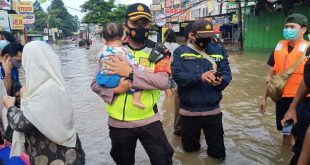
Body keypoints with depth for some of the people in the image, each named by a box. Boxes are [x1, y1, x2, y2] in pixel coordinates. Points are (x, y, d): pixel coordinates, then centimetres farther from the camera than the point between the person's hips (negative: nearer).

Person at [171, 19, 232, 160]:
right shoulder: (180, 52, -4)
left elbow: (227, 74, -1)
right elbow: (177, 75, -18)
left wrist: (221, 81, -23)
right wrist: (200, 77, -31)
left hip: (213, 110, 1)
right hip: (189, 110, -1)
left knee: (219, 153, 11)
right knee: (189, 148, 20)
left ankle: (214, 152, 41)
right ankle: (194, 145, 50)